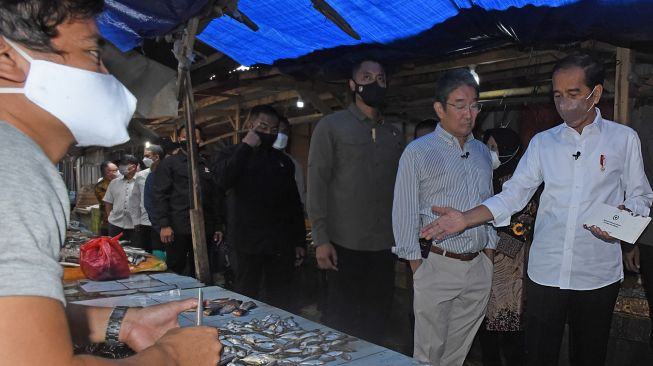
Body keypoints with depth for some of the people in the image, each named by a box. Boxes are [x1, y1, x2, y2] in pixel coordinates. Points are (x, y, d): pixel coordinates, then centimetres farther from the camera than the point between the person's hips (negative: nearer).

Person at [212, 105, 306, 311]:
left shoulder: (283, 161, 15)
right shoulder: (232, 154, 7)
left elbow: (294, 204, 17)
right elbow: (221, 181, -16)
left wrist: (300, 241, 13)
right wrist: (246, 146, -14)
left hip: (281, 245, 3)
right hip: (248, 243, -2)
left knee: (282, 302, 3)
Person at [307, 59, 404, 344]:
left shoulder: (394, 134, 12)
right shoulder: (331, 126, -1)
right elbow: (317, 183, -5)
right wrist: (321, 239, -11)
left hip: (384, 246, 4)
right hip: (344, 245, -4)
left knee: (376, 321, 11)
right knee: (341, 321, 6)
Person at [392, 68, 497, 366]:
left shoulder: (482, 152, 12)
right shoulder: (418, 152, -5)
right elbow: (405, 213, -6)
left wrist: (490, 251, 12)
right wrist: (417, 266, -7)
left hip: (479, 268, 5)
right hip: (437, 266, -5)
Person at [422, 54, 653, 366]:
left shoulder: (623, 139, 2)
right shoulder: (543, 142, 6)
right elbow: (513, 194, 1)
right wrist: (466, 219, -14)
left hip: (598, 275, -1)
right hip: (545, 272, 1)